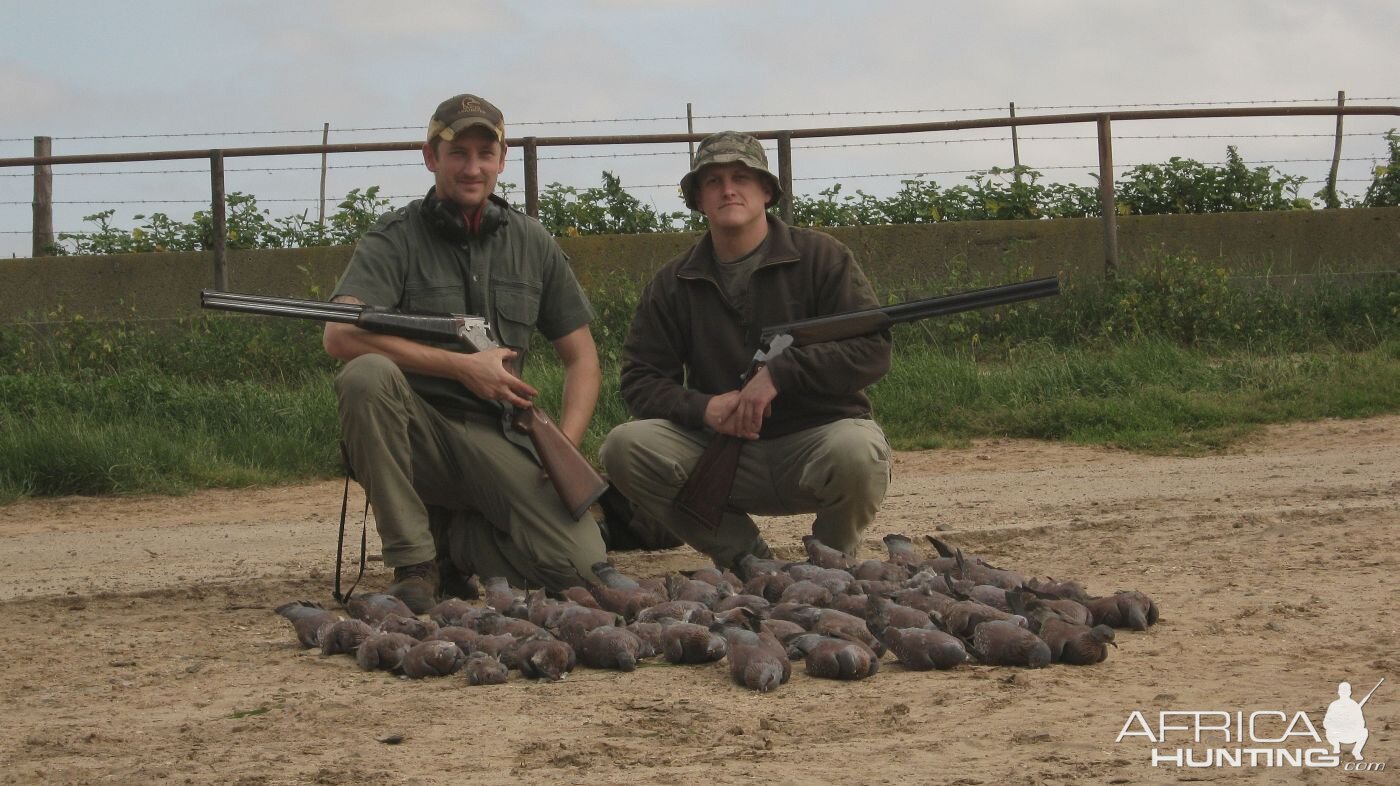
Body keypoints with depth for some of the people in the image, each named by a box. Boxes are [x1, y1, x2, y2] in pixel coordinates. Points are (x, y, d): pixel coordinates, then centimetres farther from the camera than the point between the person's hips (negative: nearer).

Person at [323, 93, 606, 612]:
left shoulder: (532, 244, 11)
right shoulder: (395, 238, -2)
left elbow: (581, 357, 14)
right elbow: (341, 335, -19)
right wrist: (462, 365, -20)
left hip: (494, 438, 3)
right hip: (415, 433, -2)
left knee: (582, 564, -20)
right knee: (367, 374, -36)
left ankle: (453, 538, 12)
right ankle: (414, 566, -21)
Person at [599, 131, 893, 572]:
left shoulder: (820, 257, 1)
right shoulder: (674, 284, 9)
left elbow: (872, 349, -8)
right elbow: (640, 381, 5)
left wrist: (778, 376, -18)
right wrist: (703, 408, -15)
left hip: (816, 438, -2)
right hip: (724, 455, 3)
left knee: (857, 453, -38)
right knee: (625, 447, -21)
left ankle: (831, 558, -2)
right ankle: (745, 557, -4)